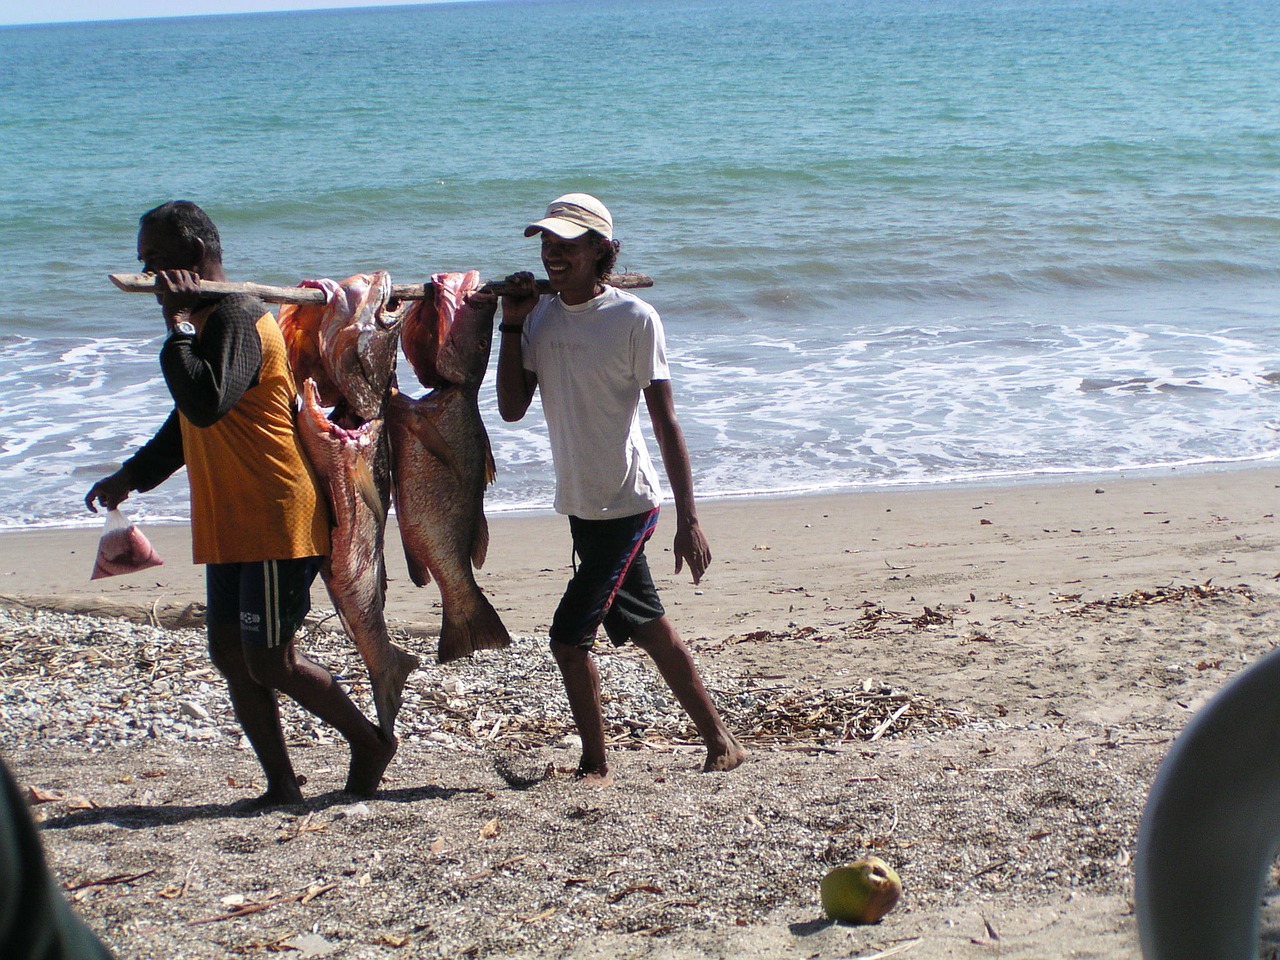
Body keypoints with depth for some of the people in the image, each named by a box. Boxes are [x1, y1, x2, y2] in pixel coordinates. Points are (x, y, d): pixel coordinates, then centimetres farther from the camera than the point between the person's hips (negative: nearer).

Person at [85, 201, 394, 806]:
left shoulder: (236, 317, -16)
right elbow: (190, 419, 29)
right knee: (231, 654, 8)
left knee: (270, 662, -6)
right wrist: (133, 475, 23)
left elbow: (205, 403, -32)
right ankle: (281, 786, 14)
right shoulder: (206, 318, 17)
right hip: (229, 526, 10)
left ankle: (371, 742, 12)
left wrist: (177, 322, -23)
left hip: (276, 522, -10)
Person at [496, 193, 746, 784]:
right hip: (581, 505, 7)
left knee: (569, 634, -10)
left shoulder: (633, 317, -13)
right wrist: (511, 324, -6)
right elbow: (512, 408, -1)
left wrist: (688, 519, -15)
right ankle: (719, 742, 27)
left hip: (626, 503, -7)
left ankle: (595, 765, 7)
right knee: (648, 629, 15)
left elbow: (665, 421, -13)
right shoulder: (540, 318, 4)